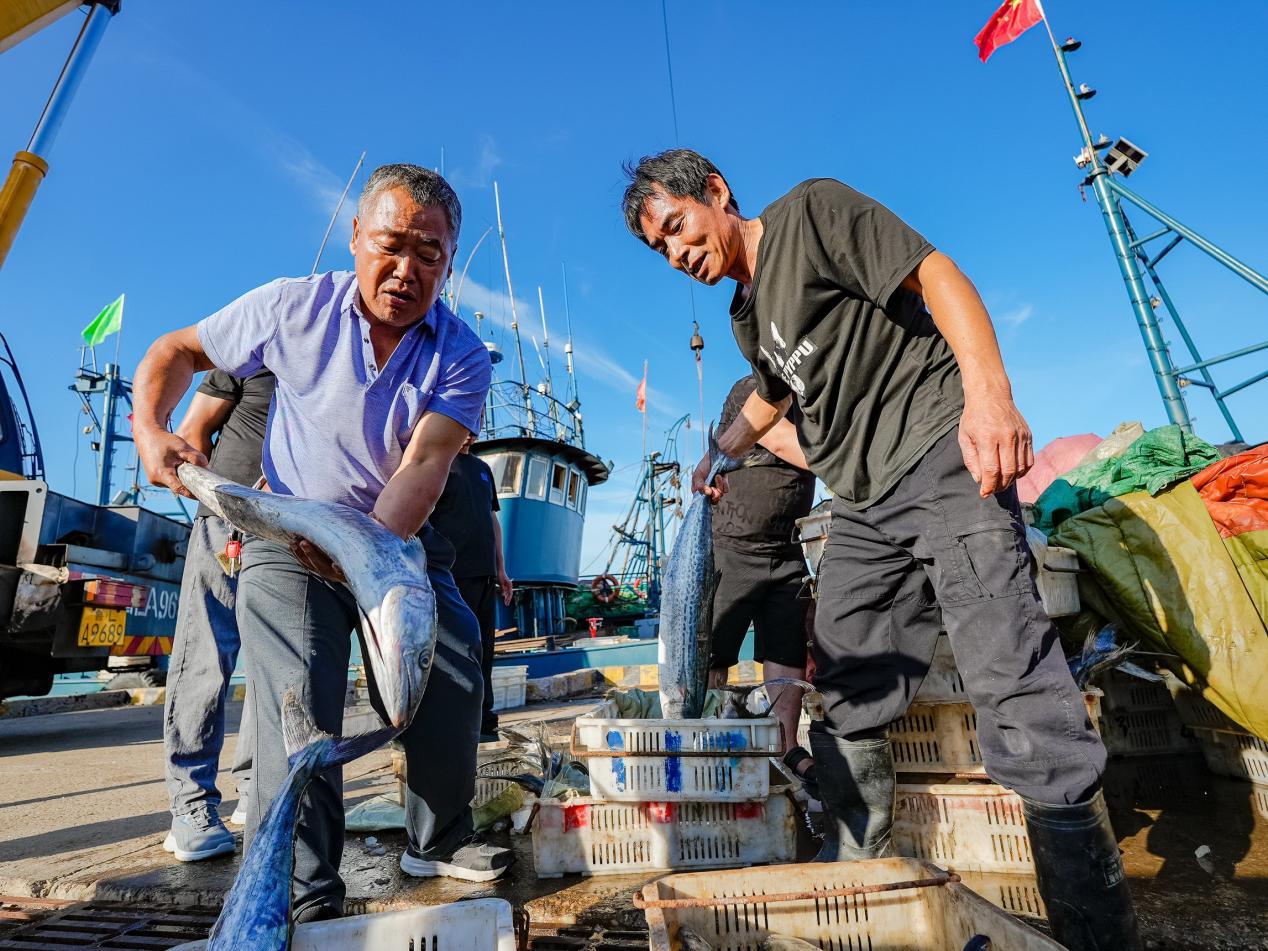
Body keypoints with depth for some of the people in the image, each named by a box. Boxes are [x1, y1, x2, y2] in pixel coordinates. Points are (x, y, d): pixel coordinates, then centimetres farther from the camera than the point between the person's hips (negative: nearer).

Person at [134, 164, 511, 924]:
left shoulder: (463, 359, -12)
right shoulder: (295, 306, -9)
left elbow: (424, 467, -23)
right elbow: (176, 353, 5)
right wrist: (151, 430, -14)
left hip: (401, 538, 2)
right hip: (289, 538, -1)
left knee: (455, 667, -5)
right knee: (300, 697, -16)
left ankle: (439, 840, 18)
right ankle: (301, 895, -2)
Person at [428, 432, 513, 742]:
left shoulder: (483, 468, 21)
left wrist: (500, 569, 19)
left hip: (485, 574, 7)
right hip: (453, 574, -7)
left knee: (483, 652, 10)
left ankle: (483, 724, 19)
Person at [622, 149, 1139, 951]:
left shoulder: (810, 210, 0)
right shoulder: (746, 316, 20)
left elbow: (935, 273, -11)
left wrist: (989, 389, -25)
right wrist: (719, 455, 41)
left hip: (939, 452, -7)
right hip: (863, 506, 8)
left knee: (1012, 681, -14)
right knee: (847, 701, 8)